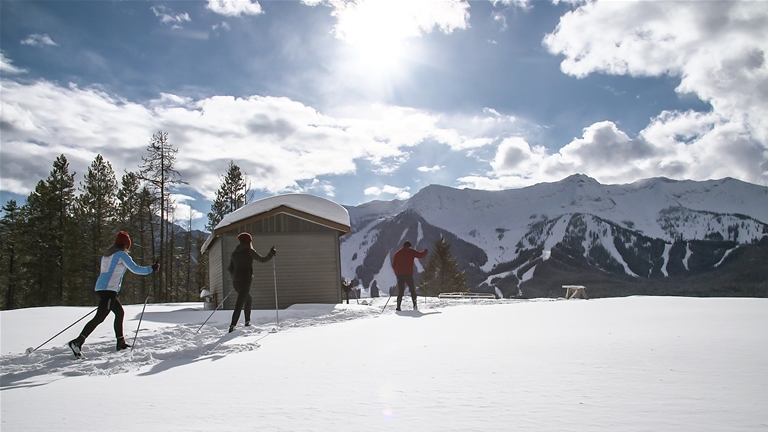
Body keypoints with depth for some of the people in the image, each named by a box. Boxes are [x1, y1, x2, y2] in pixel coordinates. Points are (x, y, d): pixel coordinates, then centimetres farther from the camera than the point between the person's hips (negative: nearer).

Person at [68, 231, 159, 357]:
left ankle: (121, 343, 18)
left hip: (100, 287, 9)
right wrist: (152, 269, 2)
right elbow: (135, 269, -10)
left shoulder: (106, 254, 19)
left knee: (120, 312, 16)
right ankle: (78, 342, -18)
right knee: (100, 317, -12)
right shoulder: (121, 254, -7)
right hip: (109, 289, -9)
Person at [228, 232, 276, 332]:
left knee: (249, 299, 25)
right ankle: (232, 326, -19)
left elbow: (230, 269, 20)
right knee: (239, 304, -10)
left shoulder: (235, 253, 16)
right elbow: (263, 260, 2)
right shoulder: (249, 251, -2)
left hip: (235, 281, 7)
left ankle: (247, 321, 25)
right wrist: (271, 254, 16)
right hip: (245, 281, -7)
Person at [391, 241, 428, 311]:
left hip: (399, 274, 3)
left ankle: (398, 307, -5)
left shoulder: (397, 253, 17)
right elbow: (420, 255, 3)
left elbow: (393, 265, 15)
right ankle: (414, 305, -7)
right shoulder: (411, 251, 5)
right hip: (408, 274, -3)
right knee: (412, 290, 6)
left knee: (400, 291, 7)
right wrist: (425, 252, 23)